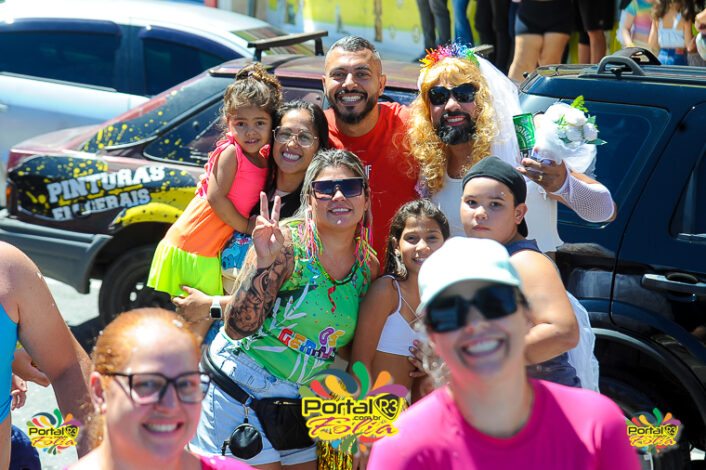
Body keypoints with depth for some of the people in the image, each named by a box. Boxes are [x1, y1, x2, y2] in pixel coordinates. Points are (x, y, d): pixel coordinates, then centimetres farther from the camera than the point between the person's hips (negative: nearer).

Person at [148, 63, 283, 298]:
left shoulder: (264, 157, 6)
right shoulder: (230, 152, -14)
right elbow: (216, 198, -19)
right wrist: (246, 226, -13)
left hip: (212, 255, 7)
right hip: (188, 248, -7)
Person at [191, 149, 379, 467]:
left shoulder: (369, 266, 1)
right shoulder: (285, 243, -16)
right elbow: (237, 328, -23)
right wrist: (264, 262, -33)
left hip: (301, 402, 6)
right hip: (240, 392, -6)